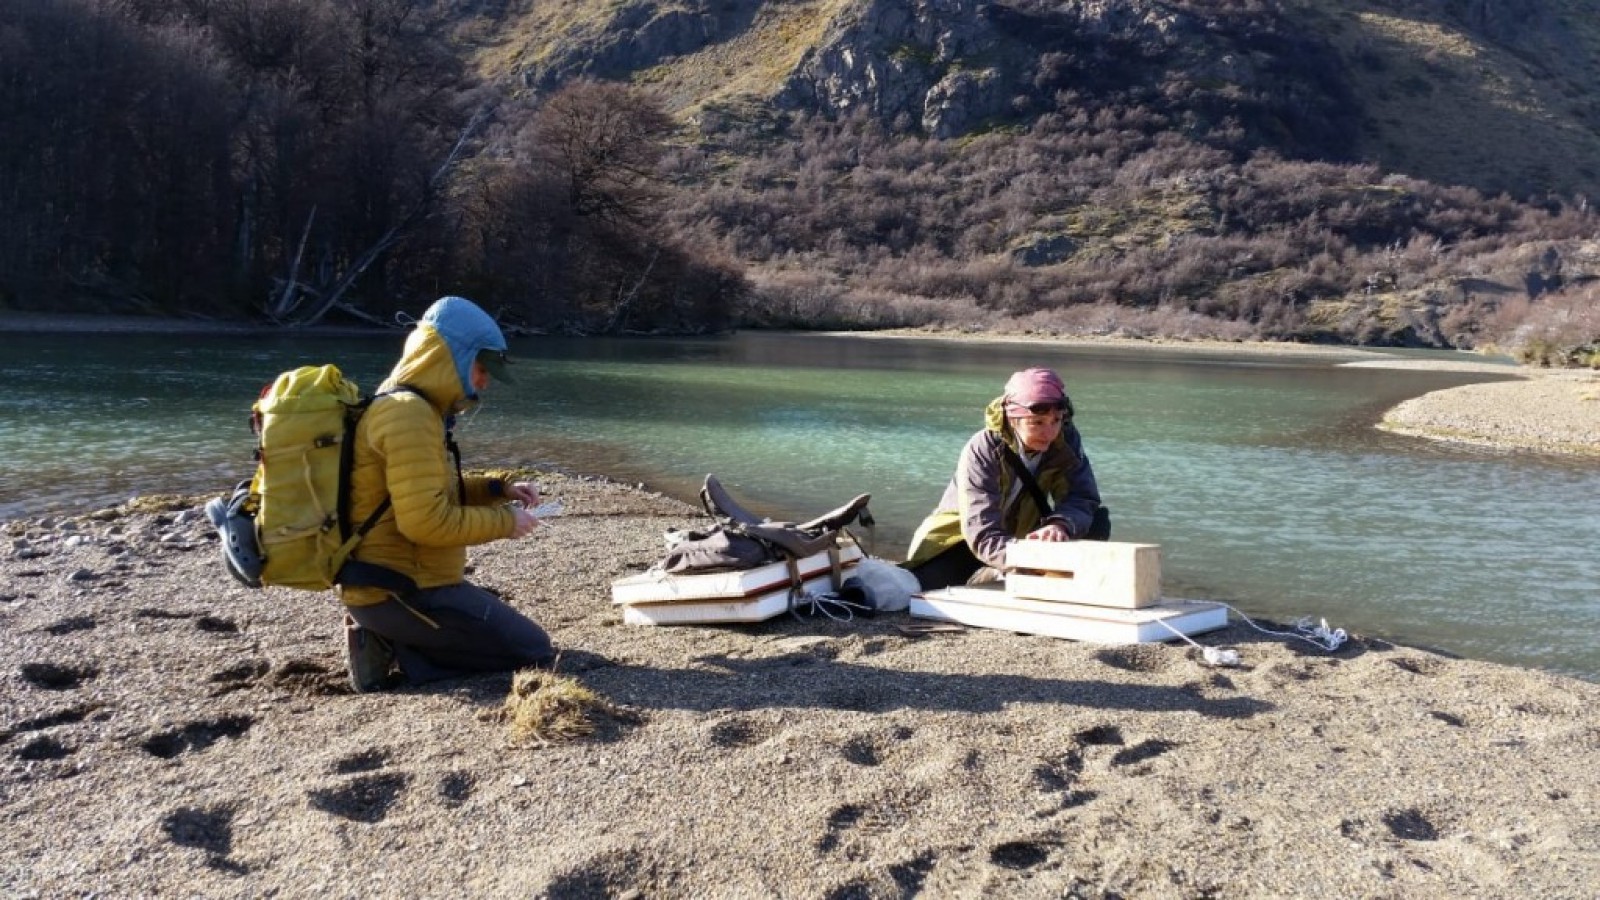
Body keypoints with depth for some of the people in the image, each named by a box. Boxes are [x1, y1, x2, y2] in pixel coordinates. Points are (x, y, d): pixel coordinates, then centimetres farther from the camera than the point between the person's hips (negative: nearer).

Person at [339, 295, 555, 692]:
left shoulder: (403, 406, 12)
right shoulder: (410, 415, -21)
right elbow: (425, 521, -28)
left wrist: (500, 490, 10)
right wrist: (504, 522, -14)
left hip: (386, 583, 10)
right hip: (401, 592, -10)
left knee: (508, 632, 27)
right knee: (535, 652, -3)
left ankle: (386, 640, 11)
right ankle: (396, 653, -7)